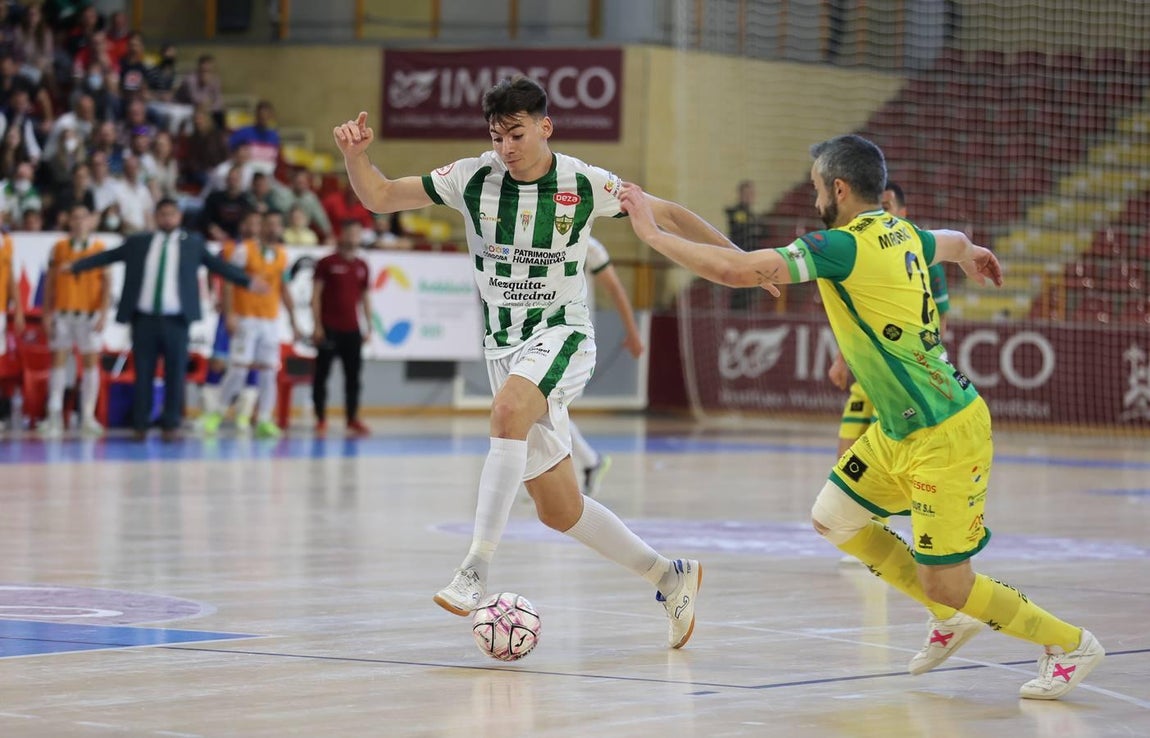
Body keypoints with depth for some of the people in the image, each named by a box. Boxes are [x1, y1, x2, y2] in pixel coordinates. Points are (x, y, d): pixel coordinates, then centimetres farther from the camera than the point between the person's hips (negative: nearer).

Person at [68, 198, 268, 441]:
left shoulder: (193, 243, 8)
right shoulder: (137, 242, 9)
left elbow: (218, 265, 7)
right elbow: (107, 256, 11)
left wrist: (248, 281, 2)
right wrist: (75, 266, 8)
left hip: (176, 320, 0)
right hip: (144, 319, 1)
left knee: (175, 374, 0)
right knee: (143, 373, 2)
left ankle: (171, 425, 7)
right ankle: (139, 426, 8)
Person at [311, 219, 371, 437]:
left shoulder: (362, 266, 11)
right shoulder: (327, 263, -3)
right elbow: (316, 294, -4)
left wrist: (368, 327, 11)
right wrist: (317, 325, -11)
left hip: (352, 329, 4)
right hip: (329, 329, -4)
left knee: (353, 375, 2)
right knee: (322, 373, -1)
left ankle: (353, 419, 5)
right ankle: (321, 419, 3)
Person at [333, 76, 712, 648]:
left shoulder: (583, 184, -7)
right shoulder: (474, 178, -2)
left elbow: (664, 213, 6)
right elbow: (378, 197, 0)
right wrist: (355, 155, -19)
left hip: (561, 334, -4)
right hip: (504, 345, 4)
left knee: (508, 409, -37)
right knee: (558, 510, 5)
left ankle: (475, 571, -41)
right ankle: (669, 577, 25)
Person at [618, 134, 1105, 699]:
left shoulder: (844, 245, -20)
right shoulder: (902, 234, 6)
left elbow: (735, 271, -24)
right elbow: (949, 243, 32)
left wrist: (652, 233, -12)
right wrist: (969, 252, 57)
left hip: (944, 435, -9)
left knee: (945, 585, -3)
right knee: (832, 519, 15)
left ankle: (1070, 644, 13)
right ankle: (951, 617, 25)